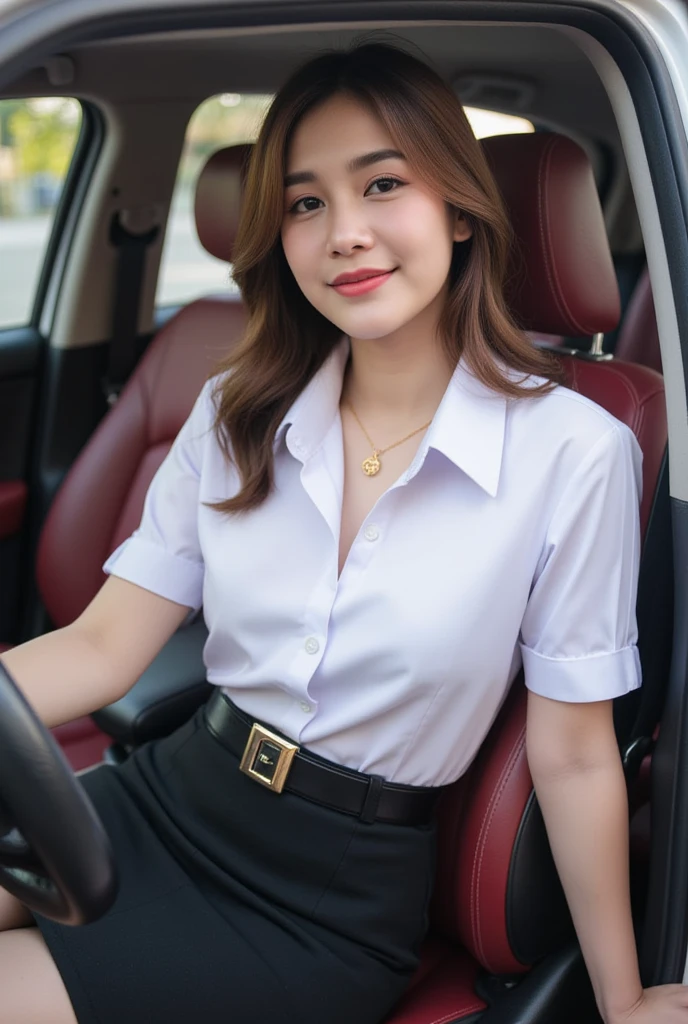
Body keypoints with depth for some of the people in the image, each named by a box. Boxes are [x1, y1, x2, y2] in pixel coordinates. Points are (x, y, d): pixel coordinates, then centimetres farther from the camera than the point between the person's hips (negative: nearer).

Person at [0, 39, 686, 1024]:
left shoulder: (573, 452, -14)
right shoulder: (235, 416, 0)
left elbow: (574, 758, -7)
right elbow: (101, 648, -2)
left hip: (331, 904, -4)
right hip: (164, 795, 4)